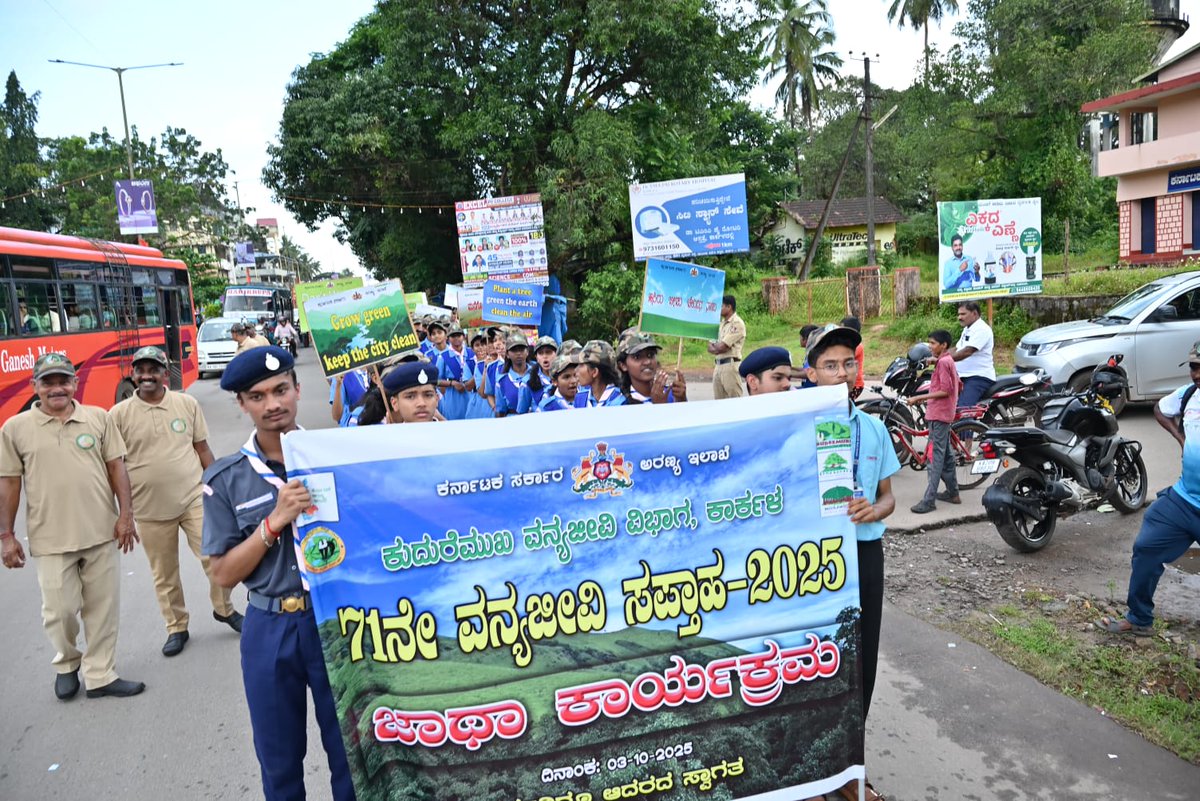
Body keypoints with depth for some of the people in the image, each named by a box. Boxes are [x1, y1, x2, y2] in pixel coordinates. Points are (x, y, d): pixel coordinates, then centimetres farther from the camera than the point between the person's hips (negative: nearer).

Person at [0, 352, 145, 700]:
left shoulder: (99, 418, 2)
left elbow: (116, 466, 4)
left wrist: (125, 514, -2)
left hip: (102, 532, 1)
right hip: (51, 539, -1)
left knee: (103, 608, 9)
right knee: (60, 610, 7)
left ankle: (100, 675, 22)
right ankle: (66, 664, 35)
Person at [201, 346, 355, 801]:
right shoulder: (225, 480, -5)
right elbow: (223, 574, -7)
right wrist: (276, 520, -19)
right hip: (270, 629, 0)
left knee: (350, 749, 13)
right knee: (280, 759, 18)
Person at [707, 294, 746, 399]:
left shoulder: (737, 323, -10)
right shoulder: (722, 323, 18)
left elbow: (722, 347, -16)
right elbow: (710, 347, 15)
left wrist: (714, 345, 6)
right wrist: (717, 348, -7)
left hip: (730, 364, -9)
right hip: (718, 365, 9)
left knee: (734, 399, -7)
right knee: (718, 400, 9)